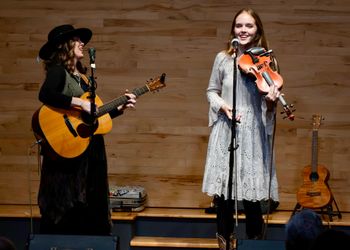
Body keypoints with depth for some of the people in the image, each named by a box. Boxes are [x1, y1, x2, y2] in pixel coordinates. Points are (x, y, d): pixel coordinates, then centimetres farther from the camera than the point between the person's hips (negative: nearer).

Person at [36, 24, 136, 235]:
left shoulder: (82, 77, 17)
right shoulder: (58, 71, -8)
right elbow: (45, 95, -29)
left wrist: (121, 108, 10)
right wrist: (81, 103, -26)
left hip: (90, 152, 9)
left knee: (91, 208, 9)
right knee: (65, 209, -6)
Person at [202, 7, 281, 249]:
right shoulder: (223, 58, 3)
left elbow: (269, 106, 2)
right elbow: (212, 91, 13)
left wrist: (271, 101, -21)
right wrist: (223, 107, -6)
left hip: (254, 133, -1)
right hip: (225, 131, 2)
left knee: (250, 192, -2)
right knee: (223, 187, 4)